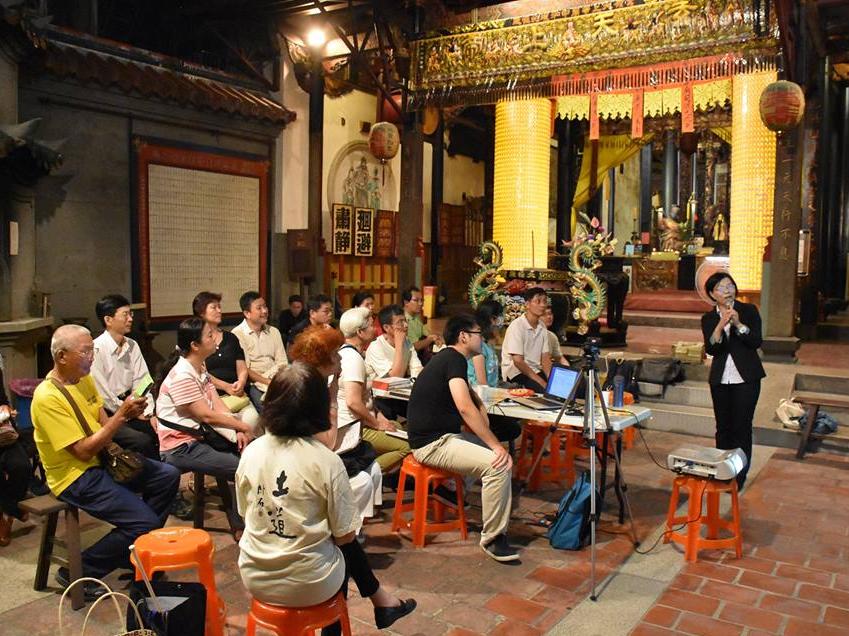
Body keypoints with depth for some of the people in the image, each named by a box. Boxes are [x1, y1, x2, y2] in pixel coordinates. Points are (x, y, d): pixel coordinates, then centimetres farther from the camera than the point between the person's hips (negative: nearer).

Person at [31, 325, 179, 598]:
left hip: (101, 460, 9)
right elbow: (83, 451, -24)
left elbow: (103, 422, 9)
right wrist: (120, 416, -25)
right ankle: (78, 572, 1)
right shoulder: (47, 398, -23)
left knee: (168, 476, 2)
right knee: (146, 522, -17)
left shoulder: (85, 379, 4)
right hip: (75, 475, -9)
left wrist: (126, 413, -12)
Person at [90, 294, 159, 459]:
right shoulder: (96, 349, -15)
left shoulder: (132, 346, 6)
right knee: (143, 441, -25)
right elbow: (102, 394, -16)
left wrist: (149, 414, -8)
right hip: (107, 414, -6)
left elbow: (141, 381, 4)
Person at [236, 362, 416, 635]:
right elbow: (345, 534, -12)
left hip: (255, 578, 4)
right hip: (307, 585, -4)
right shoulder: (327, 461, -19)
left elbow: (246, 513, 7)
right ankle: (381, 602, 42)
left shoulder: (250, 453, -7)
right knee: (347, 548, 26)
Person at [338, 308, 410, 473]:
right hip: (352, 429, -10)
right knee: (407, 447, -17)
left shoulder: (344, 352, 13)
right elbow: (353, 402, -27)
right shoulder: (353, 358, -19)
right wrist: (377, 423, -14)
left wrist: (379, 416, 11)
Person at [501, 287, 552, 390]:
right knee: (544, 390, -28)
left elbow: (545, 358, 3)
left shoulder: (542, 327, 5)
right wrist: (542, 382, -21)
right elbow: (518, 361, -18)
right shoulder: (516, 326, -15)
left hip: (536, 370, 6)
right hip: (516, 371, -6)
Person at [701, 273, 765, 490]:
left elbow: (756, 342, -10)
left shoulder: (749, 311, -1)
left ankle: (739, 476, 6)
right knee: (723, 427, 10)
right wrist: (720, 326, -22)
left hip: (746, 378, -3)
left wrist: (739, 324, -23)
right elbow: (710, 349, -8)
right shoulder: (709, 319, 4)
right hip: (720, 379, 3)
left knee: (742, 427, -2)